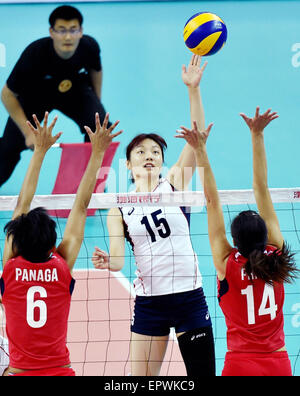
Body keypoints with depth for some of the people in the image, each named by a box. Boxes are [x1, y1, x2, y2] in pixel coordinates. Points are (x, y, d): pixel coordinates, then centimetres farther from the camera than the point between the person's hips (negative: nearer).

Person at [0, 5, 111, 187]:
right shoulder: (34, 54, -37)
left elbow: (95, 70, 0)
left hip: (75, 90, 2)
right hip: (35, 94, -2)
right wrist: (28, 132, -26)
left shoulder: (89, 47, -28)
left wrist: (97, 106, 6)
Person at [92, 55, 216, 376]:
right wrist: (106, 262, -27)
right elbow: (117, 259, -3)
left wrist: (193, 88, -17)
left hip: (189, 295, -1)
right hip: (149, 300, 1)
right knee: (140, 379, 0)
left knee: (202, 373, 2)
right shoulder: (118, 209, 6)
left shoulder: (175, 183, 4)